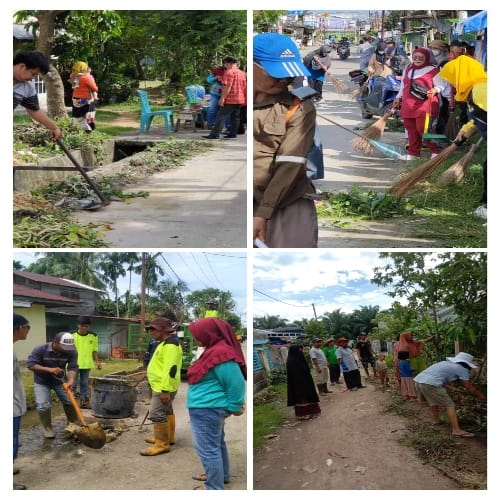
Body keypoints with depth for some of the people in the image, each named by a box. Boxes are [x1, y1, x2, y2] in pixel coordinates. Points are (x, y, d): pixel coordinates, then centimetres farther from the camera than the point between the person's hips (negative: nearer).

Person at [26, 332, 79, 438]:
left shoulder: (72, 352, -17)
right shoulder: (40, 349, -25)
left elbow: (72, 367, -20)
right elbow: (30, 365, -25)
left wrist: (71, 380, -41)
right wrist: (49, 370, -36)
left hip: (60, 380, 3)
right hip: (42, 382, -3)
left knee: (70, 401, 1)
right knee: (43, 406, -13)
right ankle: (47, 428, 8)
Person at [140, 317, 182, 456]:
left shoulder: (170, 344, -21)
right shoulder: (166, 343, 14)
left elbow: (171, 368, -27)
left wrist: (165, 390, -28)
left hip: (163, 387, -11)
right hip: (161, 386, 11)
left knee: (157, 413, -8)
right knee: (166, 411, 20)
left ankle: (161, 444, -2)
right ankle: (168, 437, 32)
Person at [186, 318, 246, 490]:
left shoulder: (220, 354, -25)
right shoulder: (217, 349, 6)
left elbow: (236, 383, -24)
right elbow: (234, 381, 16)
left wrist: (234, 407, -13)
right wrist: (233, 404, 17)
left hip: (206, 410, -11)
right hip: (210, 408, 11)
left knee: (208, 449, 1)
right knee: (217, 443, 24)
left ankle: (214, 488, 12)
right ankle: (222, 475, 40)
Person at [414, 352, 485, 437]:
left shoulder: (445, 363, 28)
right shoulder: (462, 369, 8)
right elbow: (470, 388, 11)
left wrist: (451, 388, 23)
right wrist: (481, 396, 25)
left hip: (418, 380, 8)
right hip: (430, 384, -8)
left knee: (433, 401, 31)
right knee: (450, 405, 1)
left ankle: (436, 420, 44)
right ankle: (456, 430, -6)